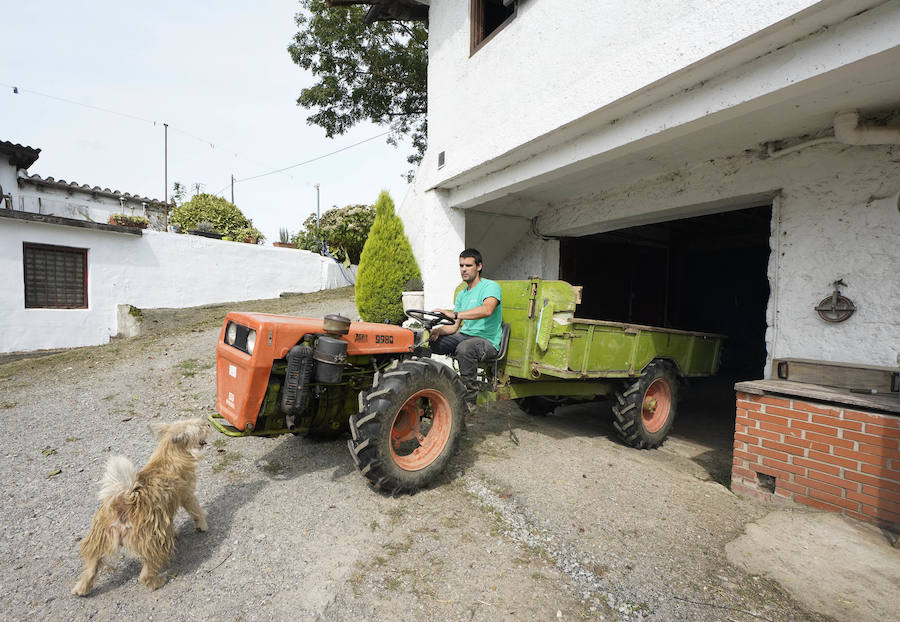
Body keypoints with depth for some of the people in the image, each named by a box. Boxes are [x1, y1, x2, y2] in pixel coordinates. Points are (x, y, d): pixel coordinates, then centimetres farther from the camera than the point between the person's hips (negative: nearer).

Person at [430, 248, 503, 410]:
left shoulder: (490, 286, -7)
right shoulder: (461, 295, 18)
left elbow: (487, 310, -30)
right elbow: (455, 327, 13)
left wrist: (455, 314, -35)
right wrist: (438, 330, -9)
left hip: (487, 340, -7)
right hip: (464, 336, 8)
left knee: (464, 348, -39)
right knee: (426, 342, -10)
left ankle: (469, 399, -24)